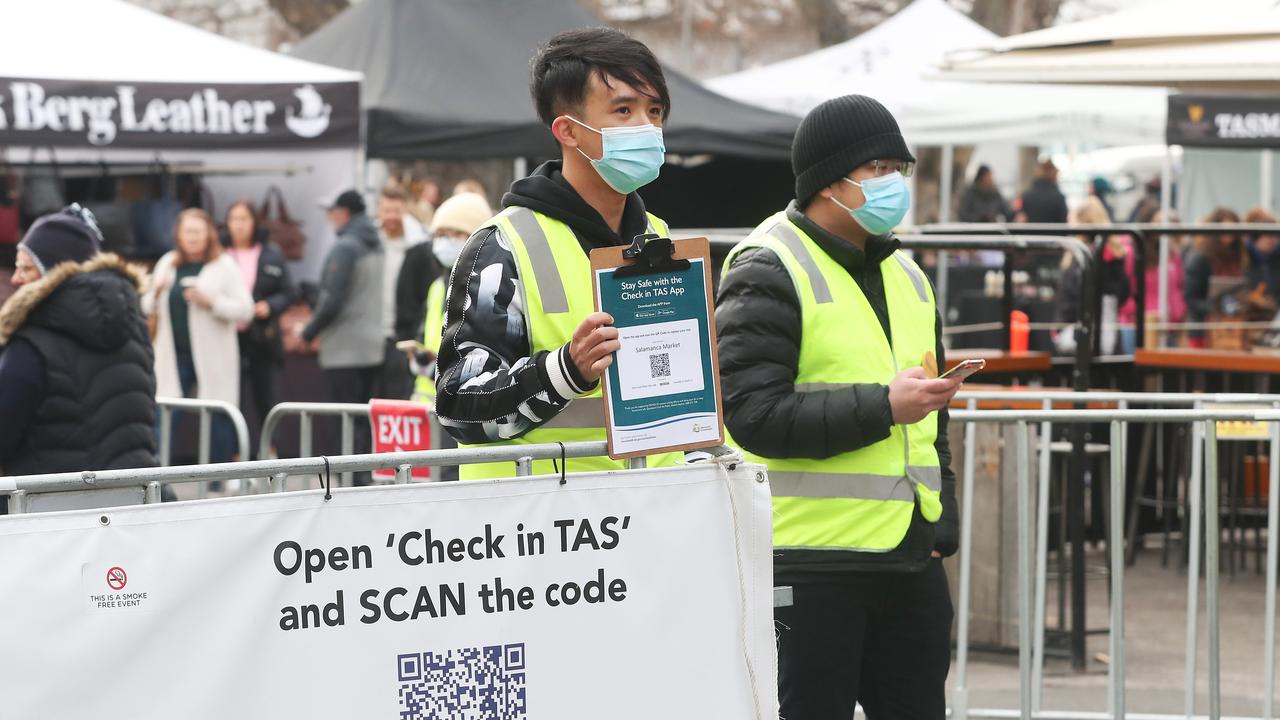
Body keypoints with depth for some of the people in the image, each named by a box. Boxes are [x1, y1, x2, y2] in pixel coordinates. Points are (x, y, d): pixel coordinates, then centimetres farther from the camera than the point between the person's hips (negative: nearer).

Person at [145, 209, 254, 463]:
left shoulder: (224, 266, -1)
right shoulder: (167, 263, 11)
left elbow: (245, 310, -7)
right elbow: (148, 308, 17)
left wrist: (211, 301, -18)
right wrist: (156, 291, -5)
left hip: (212, 358, -3)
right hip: (174, 355, 3)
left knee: (218, 421, 3)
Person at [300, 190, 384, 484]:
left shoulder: (344, 248, -13)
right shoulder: (377, 248, 11)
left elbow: (333, 302, -18)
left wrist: (309, 332, -5)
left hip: (344, 350, -8)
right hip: (374, 347, 8)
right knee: (364, 420, 12)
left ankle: (352, 481, -8)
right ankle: (364, 477, 14)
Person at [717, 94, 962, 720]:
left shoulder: (907, 278, 17)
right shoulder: (768, 273, -8)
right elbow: (753, 415, -19)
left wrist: (942, 525, 13)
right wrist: (882, 407, -22)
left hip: (909, 562, 8)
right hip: (807, 566, -7)